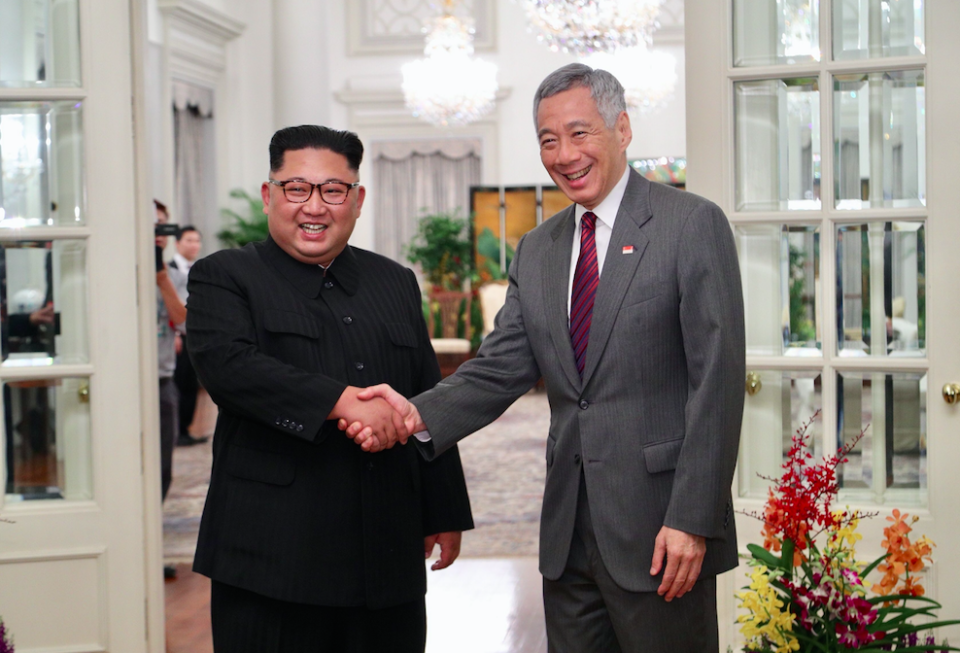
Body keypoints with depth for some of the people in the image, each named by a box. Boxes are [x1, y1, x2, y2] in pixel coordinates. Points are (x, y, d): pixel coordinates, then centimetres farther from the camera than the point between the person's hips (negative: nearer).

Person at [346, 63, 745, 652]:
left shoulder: (693, 224, -6)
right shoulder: (537, 251, 14)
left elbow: (716, 379, -11)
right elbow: (502, 367, 6)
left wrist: (692, 520, -16)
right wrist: (419, 415, -14)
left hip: (657, 528, -6)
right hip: (568, 534, 6)